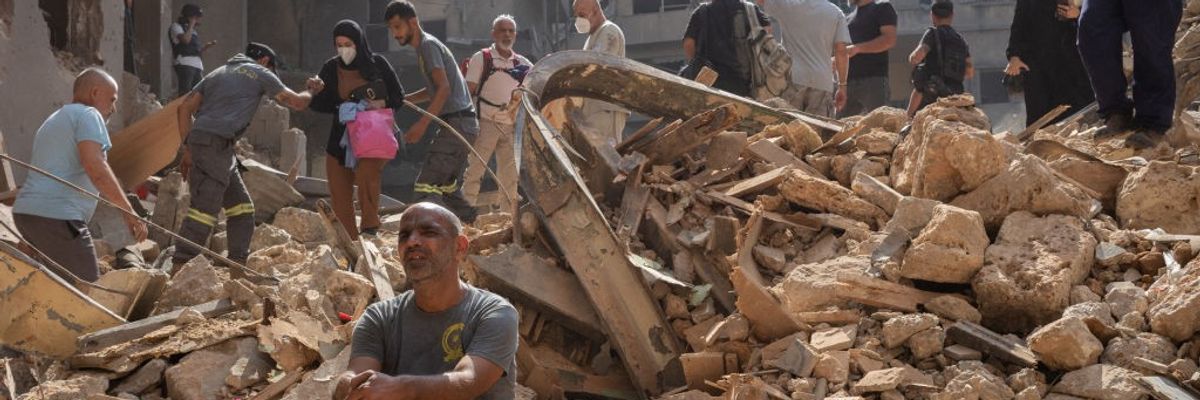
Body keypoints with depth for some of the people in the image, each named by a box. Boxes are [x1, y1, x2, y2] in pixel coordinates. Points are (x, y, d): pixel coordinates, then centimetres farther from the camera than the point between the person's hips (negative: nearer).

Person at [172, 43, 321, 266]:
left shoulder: (219, 73, 28)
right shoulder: (259, 73, 9)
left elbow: (185, 106, 19)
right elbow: (296, 102, 8)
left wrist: (186, 148, 17)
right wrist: (311, 90, 29)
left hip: (198, 139, 8)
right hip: (215, 143, -8)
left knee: (240, 204, 13)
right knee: (205, 206, -14)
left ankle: (238, 263, 11)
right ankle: (181, 266, -21)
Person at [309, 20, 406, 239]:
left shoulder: (377, 64, -3)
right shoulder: (331, 68, 1)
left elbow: (399, 97, 2)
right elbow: (317, 102, 1)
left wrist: (381, 103, -19)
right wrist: (341, 107, -17)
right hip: (341, 138, 3)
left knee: (367, 171, -31)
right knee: (340, 192, 2)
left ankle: (370, 228, -19)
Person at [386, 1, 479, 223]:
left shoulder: (428, 45, -9)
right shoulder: (424, 47, 20)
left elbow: (444, 89, -19)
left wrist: (422, 124, -22)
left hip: (457, 123, -10)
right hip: (463, 124, 10)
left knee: (426, 186, -15)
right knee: (449, 187, 17)